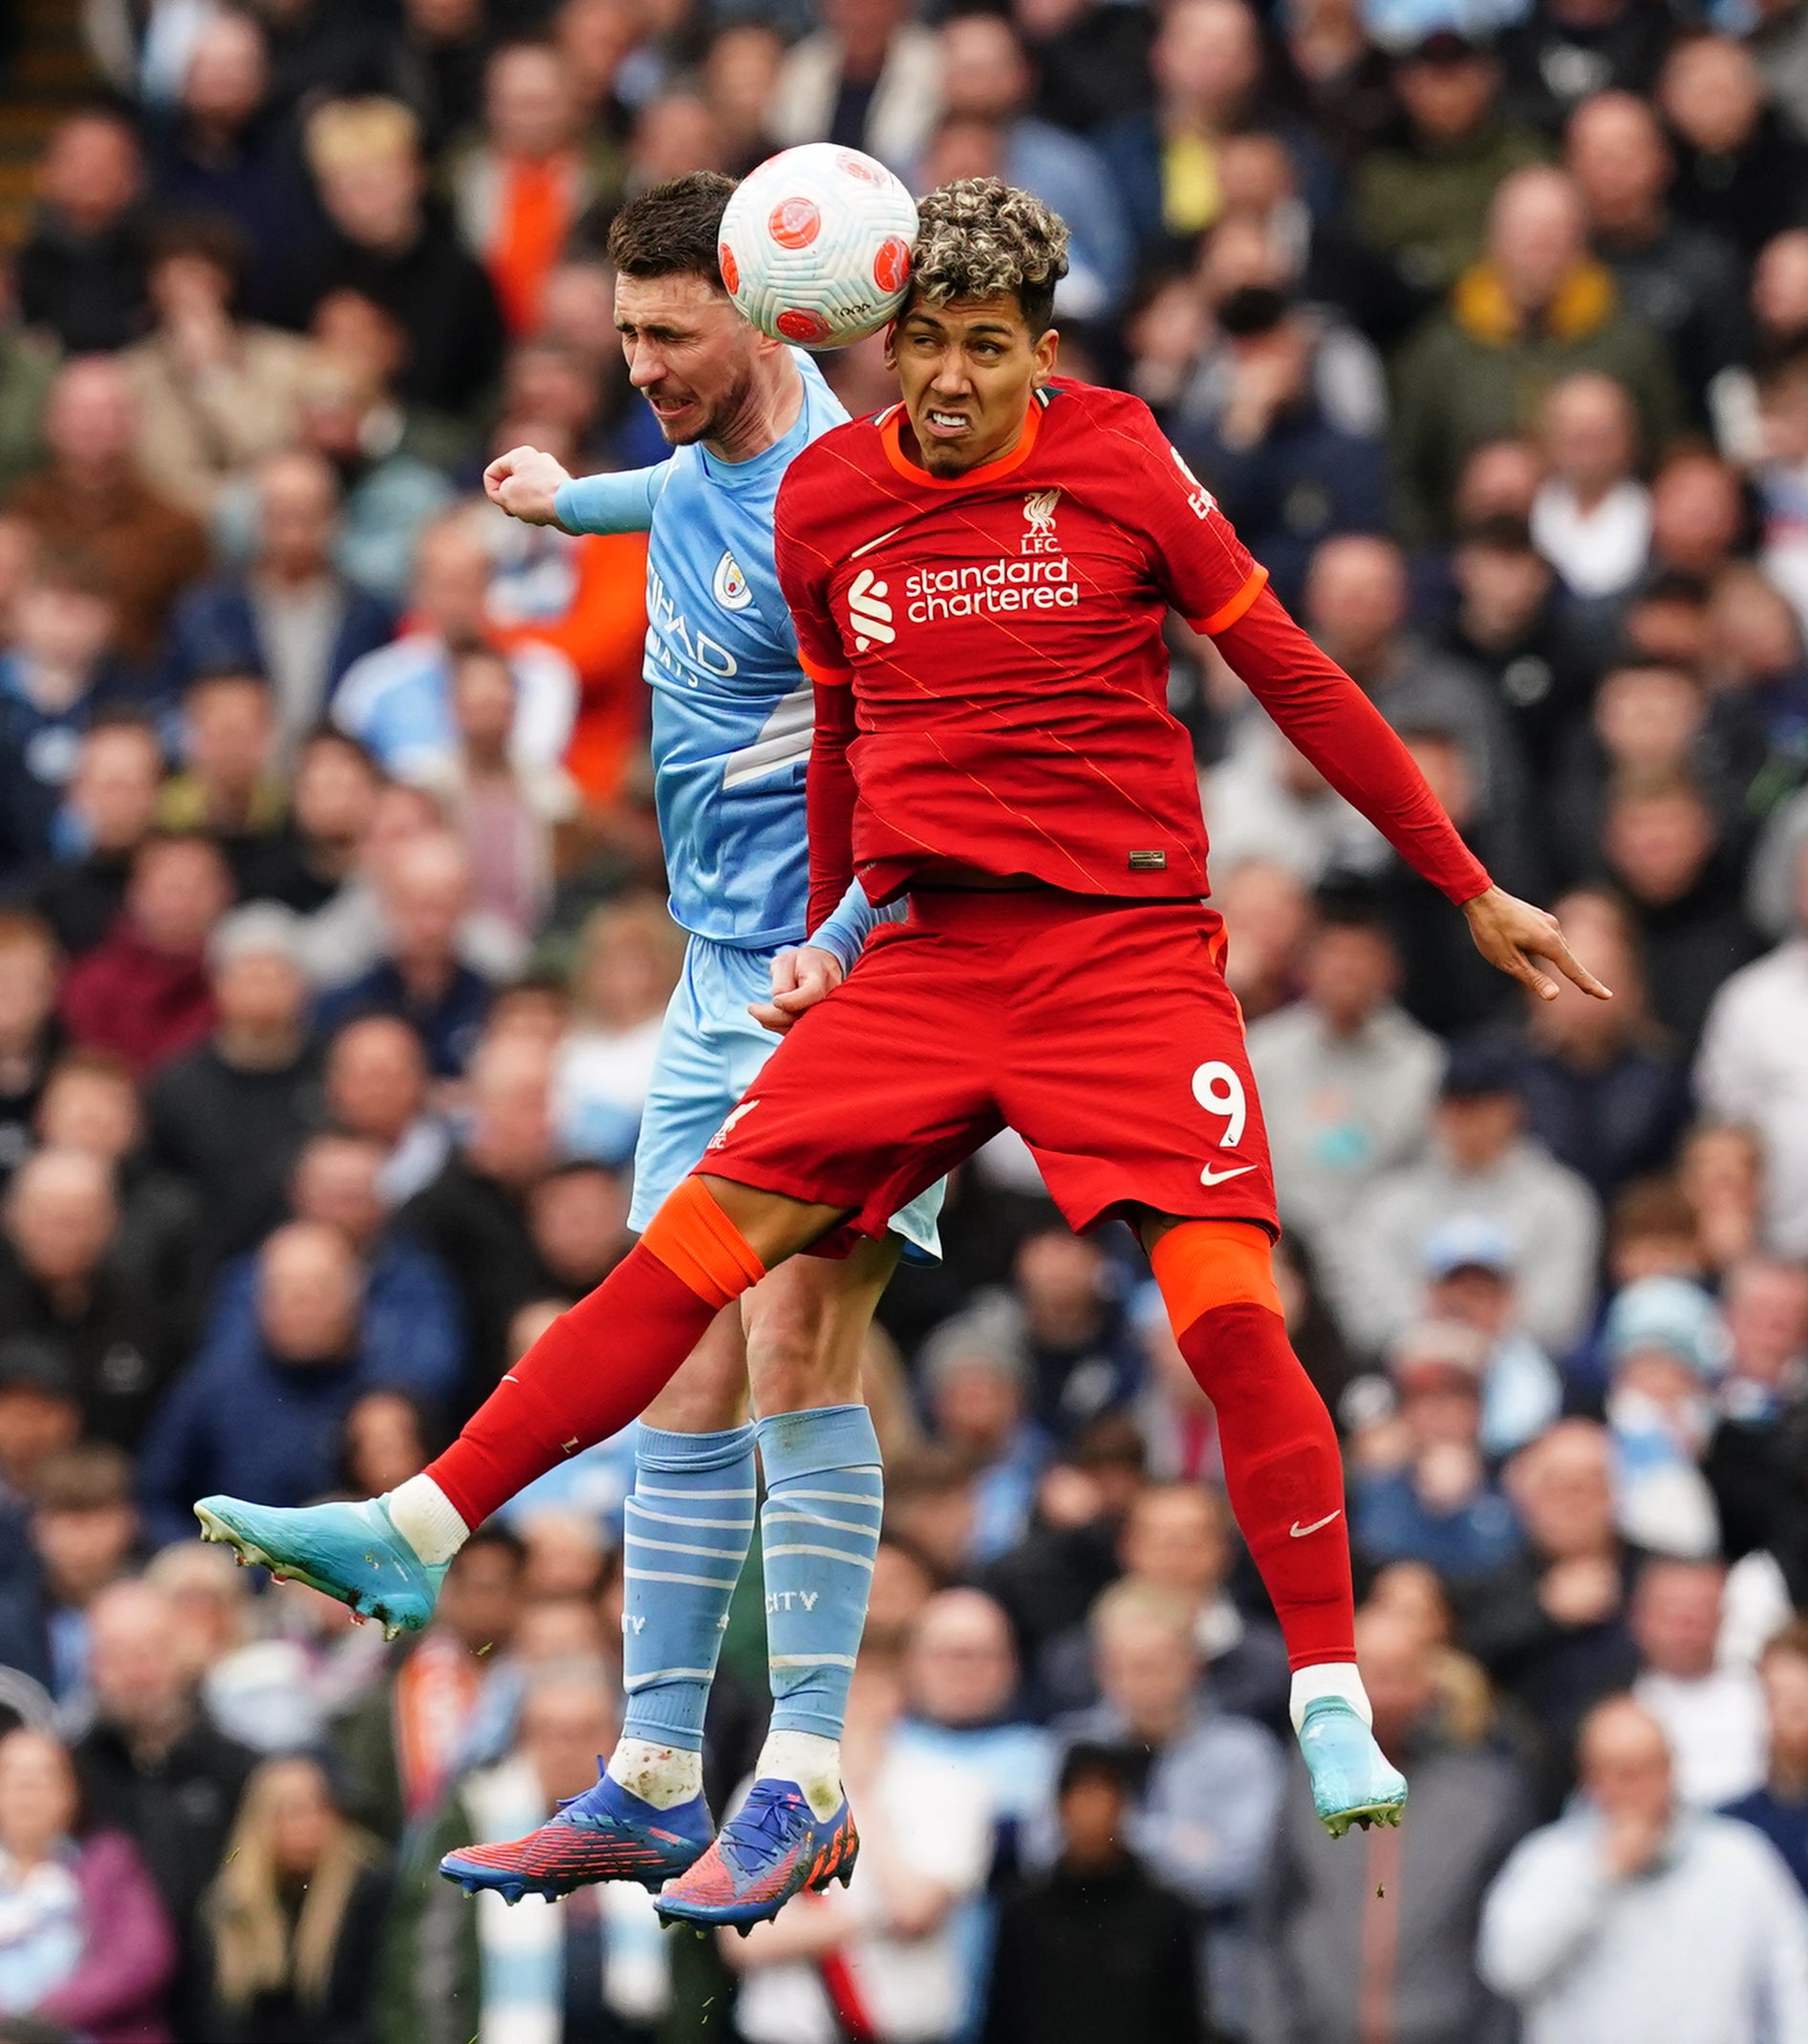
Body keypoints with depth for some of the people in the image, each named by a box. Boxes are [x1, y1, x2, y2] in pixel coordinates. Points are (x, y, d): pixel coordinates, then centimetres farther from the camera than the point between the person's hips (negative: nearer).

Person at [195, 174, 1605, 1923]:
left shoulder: (1118, 463, -4)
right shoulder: (826, 500, 5)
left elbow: (1294, 679, 2)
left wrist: (1468, 888, 5)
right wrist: (825, 929, 26)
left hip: (1132, 944, -3)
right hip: (928, 955, 3)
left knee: (1227, 1312, -15)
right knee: (712, 1227, -8)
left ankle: (1333, 1712, -5)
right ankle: (418, 1535, -8)